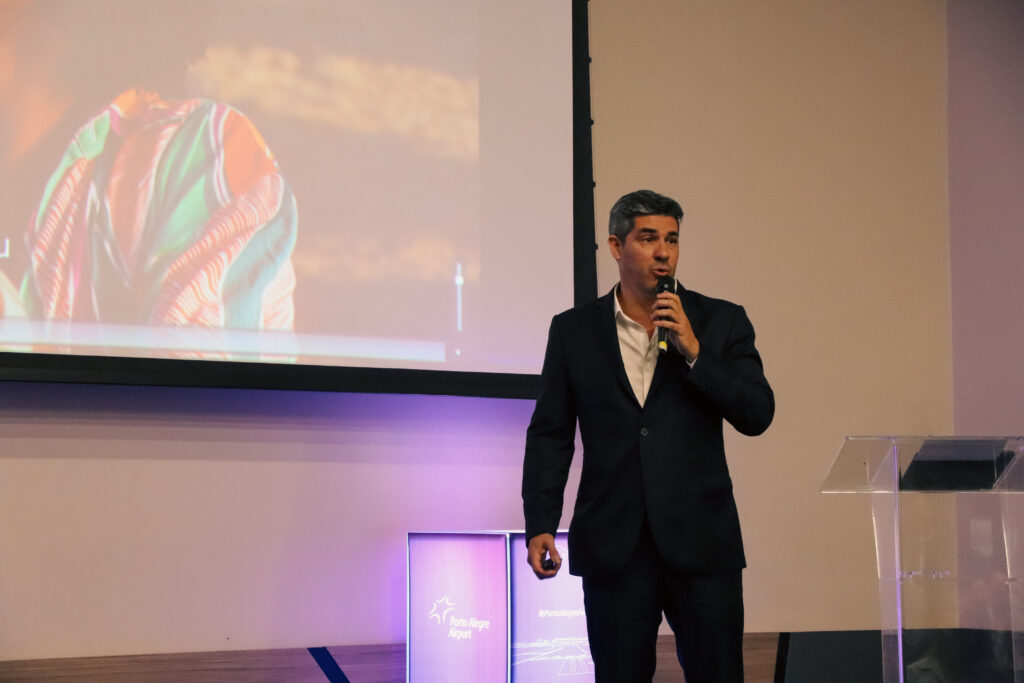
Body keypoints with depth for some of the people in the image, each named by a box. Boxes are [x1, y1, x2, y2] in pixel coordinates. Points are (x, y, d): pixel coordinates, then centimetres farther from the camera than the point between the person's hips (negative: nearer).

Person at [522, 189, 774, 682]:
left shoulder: (721, 322, 6)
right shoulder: (573, 331, 8)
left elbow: (757, 415, -2)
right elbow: (549, 434, 7)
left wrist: (693, 352, -12)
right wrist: (540, 524, -3)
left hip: (701, 546, 0)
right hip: (614, 547, 0)